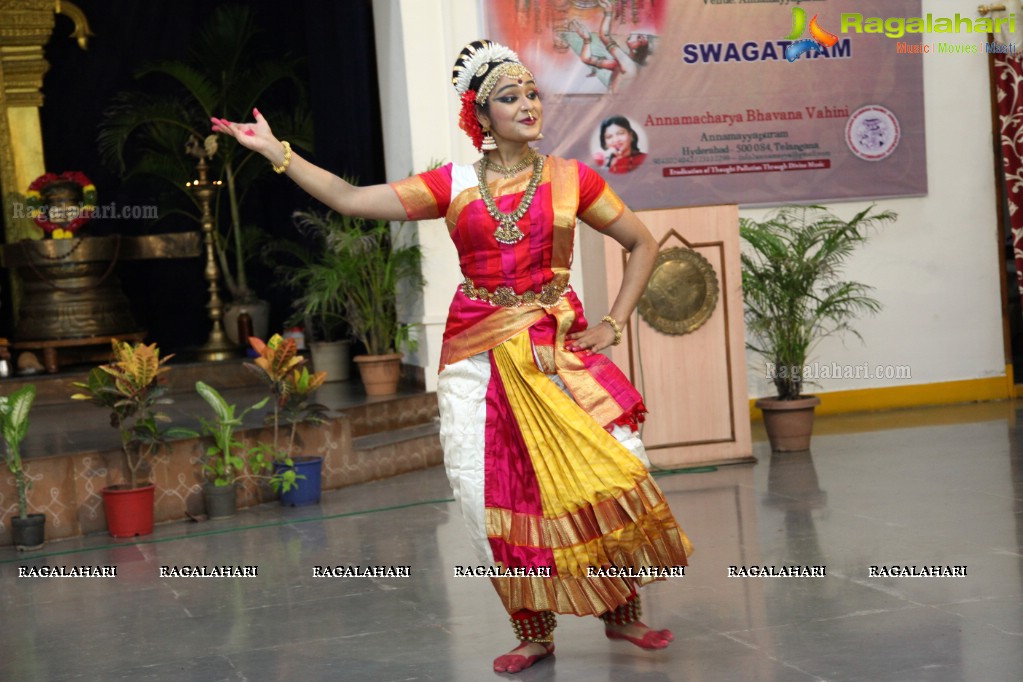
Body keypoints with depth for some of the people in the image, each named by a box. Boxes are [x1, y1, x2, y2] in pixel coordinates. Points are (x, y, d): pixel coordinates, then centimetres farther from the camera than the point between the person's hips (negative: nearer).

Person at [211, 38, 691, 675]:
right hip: (479, 357, 1)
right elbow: (352, 199, 1)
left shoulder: (571, 179, 3)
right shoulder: (454, 185, 5)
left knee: (610, 473, -11)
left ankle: (622, 614, 7)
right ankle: (534, 634, 13)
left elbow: (642, 244, 12)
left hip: (559, 350, -1)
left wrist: (614, 323, 3)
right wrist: (275, 150, -3)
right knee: (501, 494, 0)